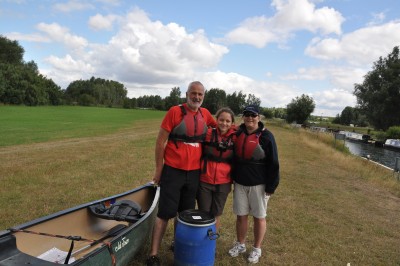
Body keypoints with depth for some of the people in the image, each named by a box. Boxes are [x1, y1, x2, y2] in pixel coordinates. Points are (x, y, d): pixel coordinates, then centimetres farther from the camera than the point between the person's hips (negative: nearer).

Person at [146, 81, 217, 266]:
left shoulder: (205, 114, 4)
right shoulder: (175, 111, -11)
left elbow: (218, 126, 26)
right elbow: (160, 142, -8)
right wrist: (158, 170, -7)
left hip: (194, 173, 5)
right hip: (173, 170, -4)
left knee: (185, 213, 16)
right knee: (165, 213, 0)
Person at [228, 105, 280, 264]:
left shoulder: (266, 136, -10)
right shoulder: (237, 133, 2)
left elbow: (273, 164, -9)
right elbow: (232, 157, 12)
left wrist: (271, 186, -11)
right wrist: (231, 178, 11)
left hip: (258, 185, -3)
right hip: (239, 183, 4)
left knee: (259, 217, 10)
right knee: (241, 215, 13)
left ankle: (257, 249, 28)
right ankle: (240, 244, 33)